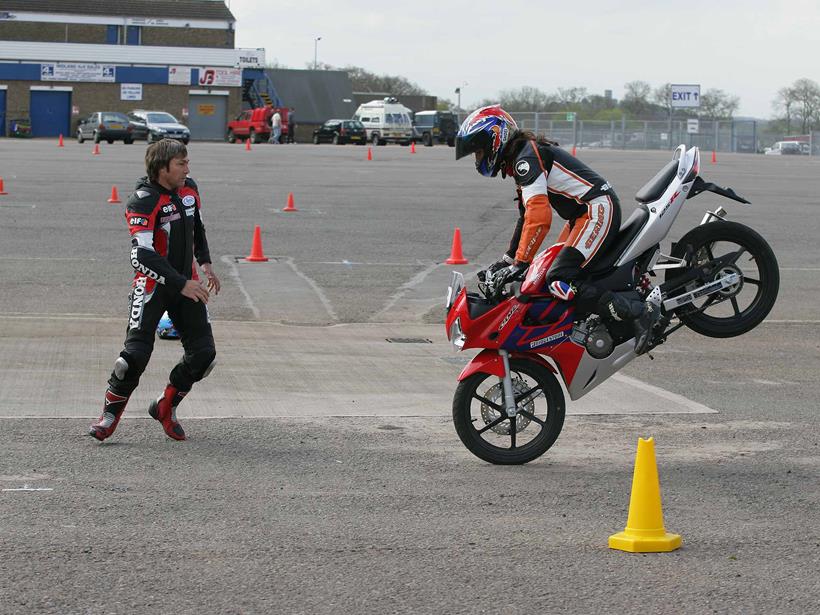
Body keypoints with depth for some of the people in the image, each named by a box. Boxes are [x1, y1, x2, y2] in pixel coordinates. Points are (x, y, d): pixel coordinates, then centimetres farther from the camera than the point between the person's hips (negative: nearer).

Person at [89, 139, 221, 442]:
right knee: (136, 352, -14)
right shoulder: (143, 201, -19)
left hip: (185, 284, 7)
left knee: (204, 353, 0)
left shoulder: (189, 189, 5)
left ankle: (165, 406, 19)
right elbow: (143, 255, -26)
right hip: (152, 284, -7)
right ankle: (110, 413, 5)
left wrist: (205, 262, 10)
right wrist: (181, 284, -29)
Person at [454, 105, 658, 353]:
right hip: (583, 214, 11)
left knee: (559, 281, -21)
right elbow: (527, 215, 28)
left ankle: (638, 312, -26)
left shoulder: (527, 158, -13)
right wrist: (508, 258, 29)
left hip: (598, 210, -11)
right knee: (548, 268, 17)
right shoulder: (520, 159, 20)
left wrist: (519, 265, -24)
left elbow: (539, 216, -24)